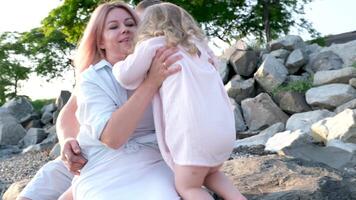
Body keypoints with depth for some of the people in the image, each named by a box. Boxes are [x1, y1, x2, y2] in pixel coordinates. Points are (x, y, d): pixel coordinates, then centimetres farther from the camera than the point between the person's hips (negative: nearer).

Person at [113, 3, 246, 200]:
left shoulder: (154, 45, 7)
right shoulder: (198, 46, 26)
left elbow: (127, 76, 7)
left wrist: (117, 64, 27)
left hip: (195, 131, -6)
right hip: (225, 128, 7)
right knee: (211, 173, 31)